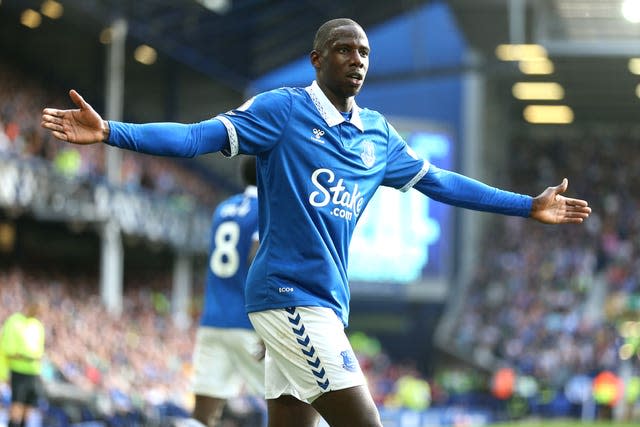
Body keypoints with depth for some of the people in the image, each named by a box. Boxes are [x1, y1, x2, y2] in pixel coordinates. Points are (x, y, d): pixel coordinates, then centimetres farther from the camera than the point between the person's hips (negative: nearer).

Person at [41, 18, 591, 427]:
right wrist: (110, 132, -25)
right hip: (289, 293, -7)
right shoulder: (282, 110, -4)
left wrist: (528, 205, 29)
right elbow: (198, 136, -12)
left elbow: (438, 181, 26)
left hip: (326, 306, 7)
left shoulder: (377, 133, 16)